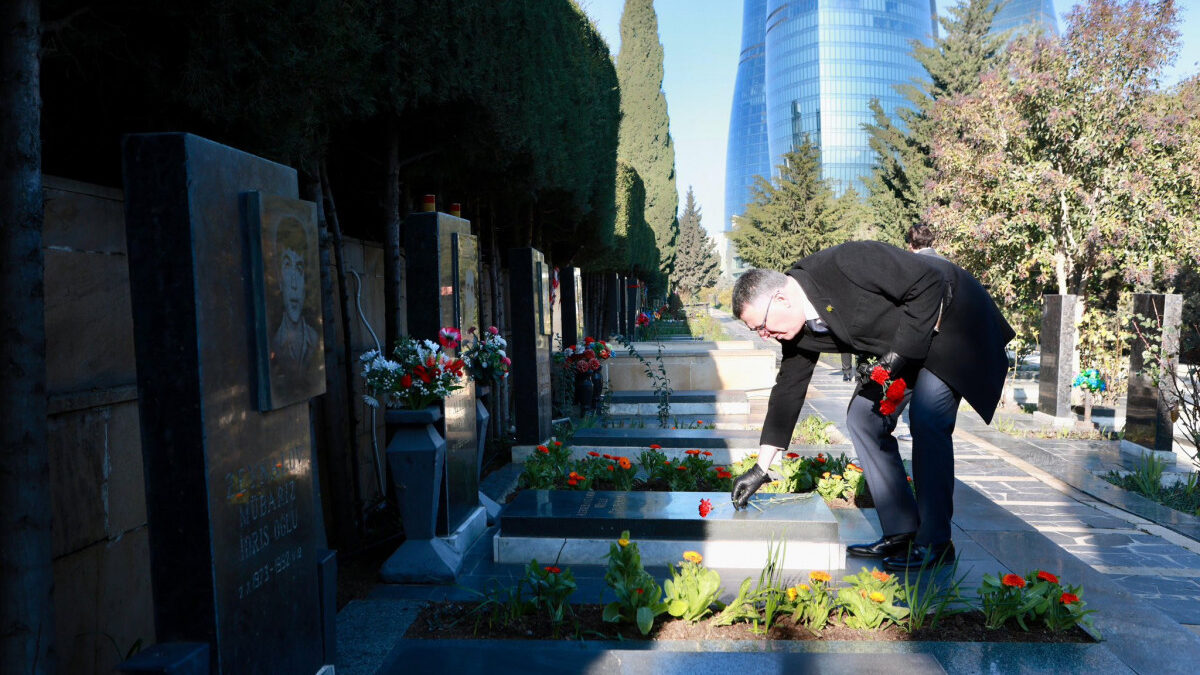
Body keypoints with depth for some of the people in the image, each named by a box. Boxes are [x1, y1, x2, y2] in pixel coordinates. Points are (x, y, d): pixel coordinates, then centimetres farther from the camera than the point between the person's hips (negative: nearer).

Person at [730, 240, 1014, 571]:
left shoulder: (844, 264, -33)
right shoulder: (798, 326, -7)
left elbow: (929, 283, -27)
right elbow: (788, 388, 2)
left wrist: (901, 351, -28)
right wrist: (761, 468, 3)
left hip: (952, 320, -8)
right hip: (899, 347, 8)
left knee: (927, 418, -21)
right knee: (864, 417, -1)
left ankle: (935, 542, -9)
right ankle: (902, 533, 5)